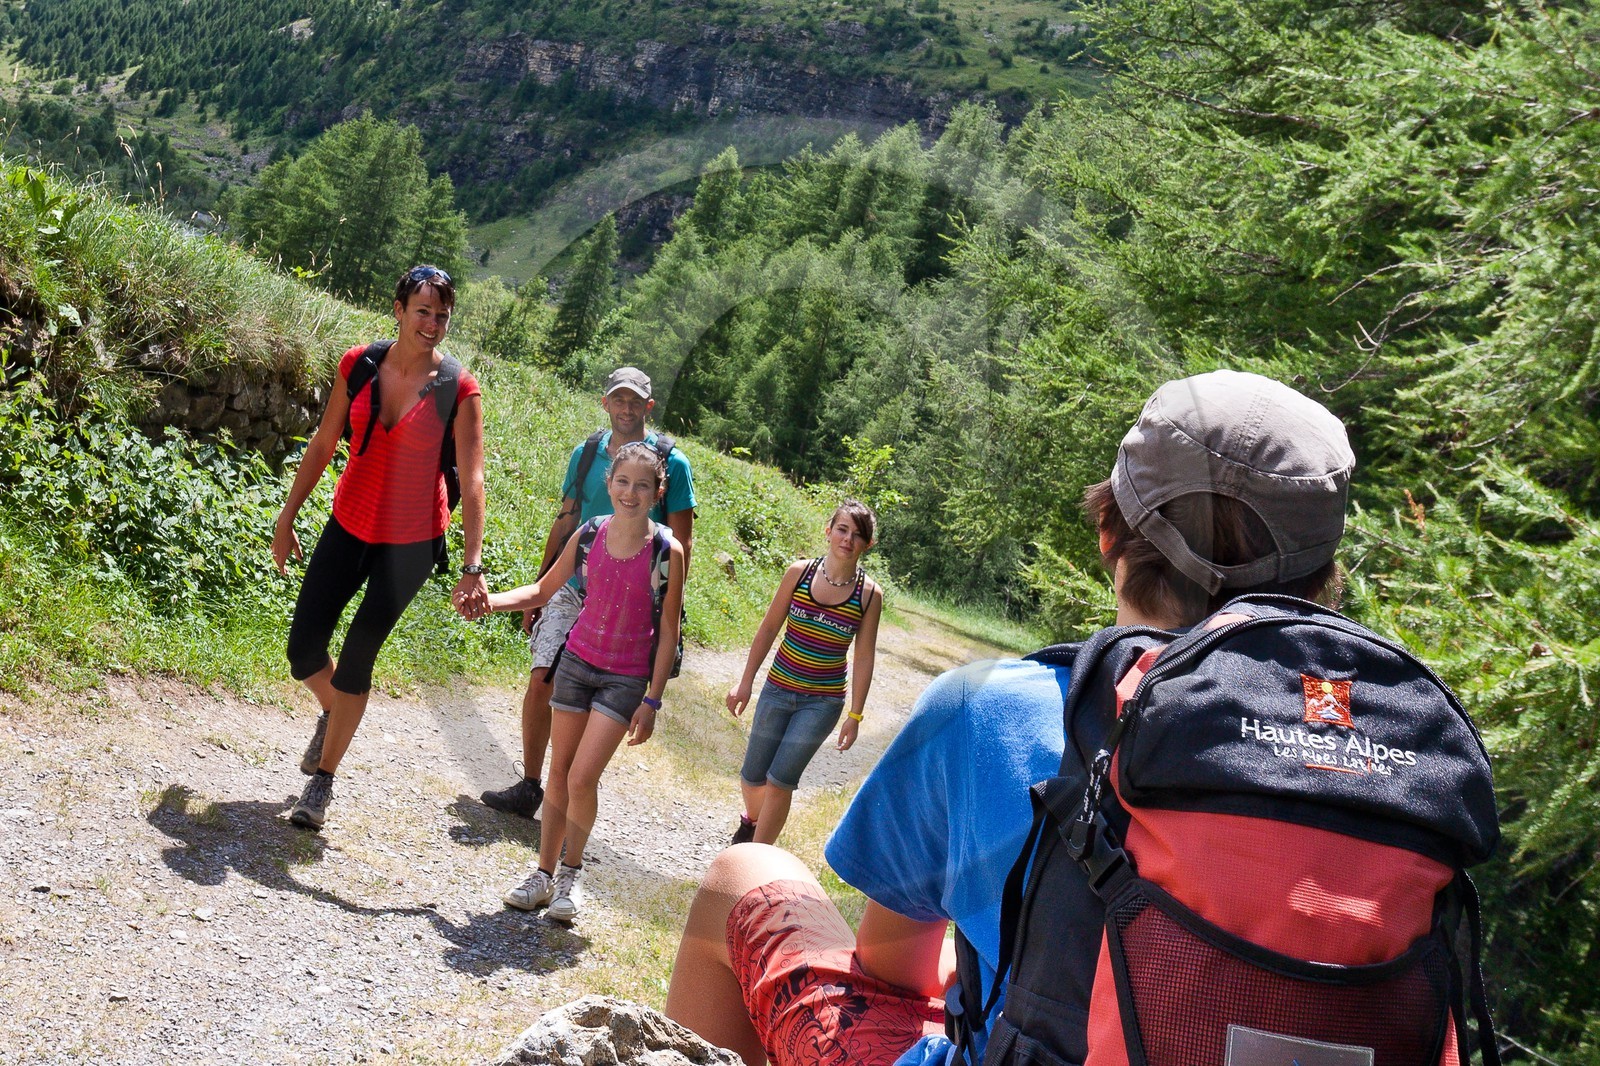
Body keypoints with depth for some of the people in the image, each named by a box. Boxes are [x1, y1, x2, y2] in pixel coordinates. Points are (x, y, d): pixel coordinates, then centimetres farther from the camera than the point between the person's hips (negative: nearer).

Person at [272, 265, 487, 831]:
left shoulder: (460, 390, -14)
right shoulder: (358, 364, -5)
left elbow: (472, 479, -18)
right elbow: (323, 445, 5)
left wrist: (473, 566, -27)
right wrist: (286, 519, 9)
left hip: (411, 542, -3)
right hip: (349, 526, 3)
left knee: (355, 662, -1)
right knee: (303, 652, 4)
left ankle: (323, 780, 18)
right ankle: (333, 712, 40)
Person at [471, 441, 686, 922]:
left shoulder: (667, 551, -14)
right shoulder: (589, 535, -4)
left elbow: (668, 632, -9)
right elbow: (543, 589, 9)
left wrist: (651, 701, -10)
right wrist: (490, 601, -8)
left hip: (626, 678, -4)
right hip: (578, 661, 4)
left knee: (582, 778, -11)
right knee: (559, 773, 10)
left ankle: (571, 872, 12)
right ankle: (544, 873, 24)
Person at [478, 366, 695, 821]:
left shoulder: (671, 463, -5)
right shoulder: (585, 452, 8)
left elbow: (682, 543, -4)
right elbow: (565, 523, 15)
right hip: (572, 587, 4)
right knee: (540, 683, -3)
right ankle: (528, 787, 10)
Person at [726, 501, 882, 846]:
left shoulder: (869, 594, -8)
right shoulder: (799, 572, -6)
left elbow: (864, 658, -3)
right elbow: (769, 627, 2)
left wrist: (855, 714, -3)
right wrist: (745, 681, 3)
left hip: (822, 702, -2)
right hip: (779, 688, 2)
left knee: (780, 781, -6)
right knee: (753, 776, 12)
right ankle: (751, 818, 46)